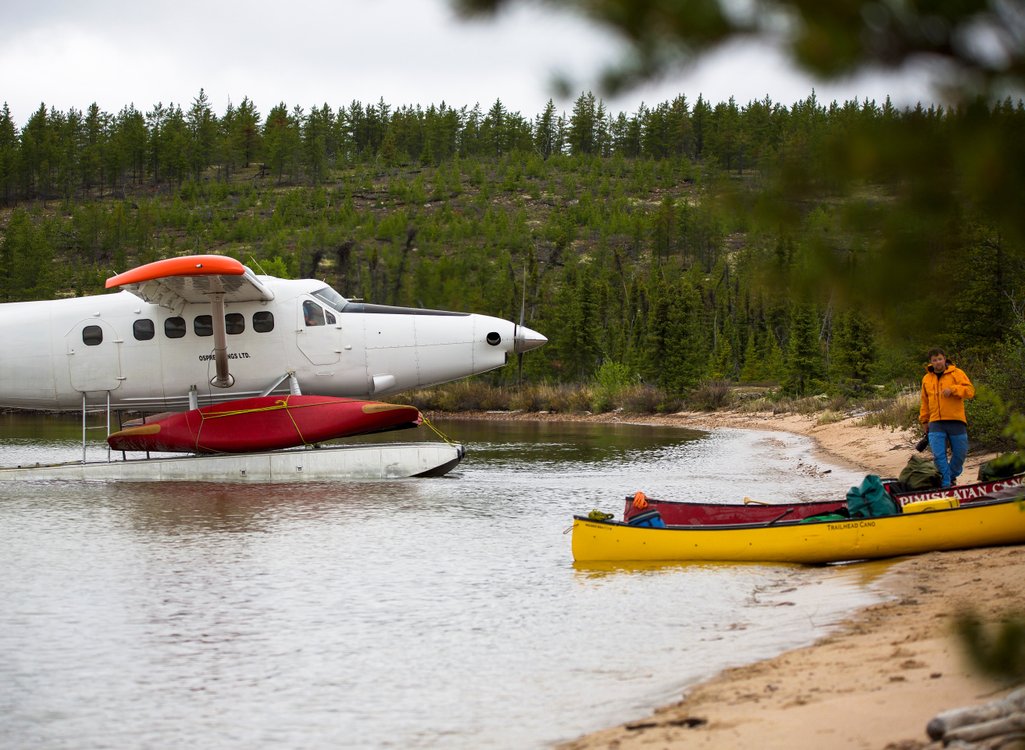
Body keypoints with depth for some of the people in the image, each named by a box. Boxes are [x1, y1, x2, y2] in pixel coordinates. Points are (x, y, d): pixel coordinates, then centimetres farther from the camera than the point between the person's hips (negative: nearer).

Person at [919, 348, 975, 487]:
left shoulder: (956, 373, 4)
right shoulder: (926, 379, 16)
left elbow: (970, 391, -7)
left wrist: (952, 389, -21)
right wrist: (924, 420, 23)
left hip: (956, 421, -2)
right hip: (936, 423, 2)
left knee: (960, 453, 3)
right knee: (939, 455, -11)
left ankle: (952, 476, 26)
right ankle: (946, 485, -7)